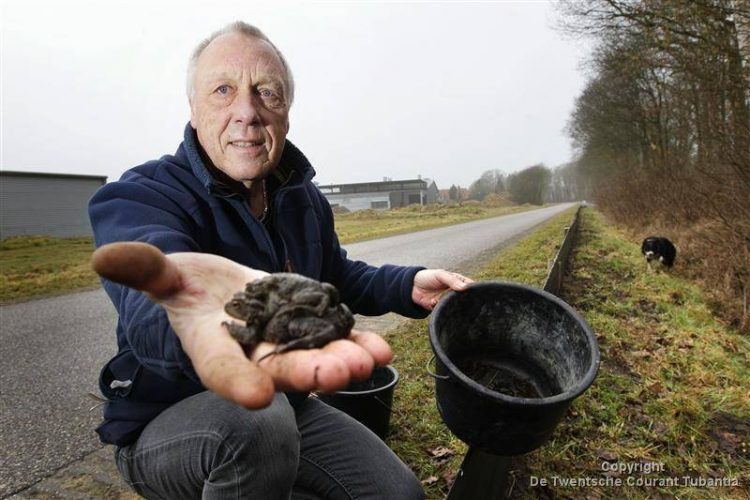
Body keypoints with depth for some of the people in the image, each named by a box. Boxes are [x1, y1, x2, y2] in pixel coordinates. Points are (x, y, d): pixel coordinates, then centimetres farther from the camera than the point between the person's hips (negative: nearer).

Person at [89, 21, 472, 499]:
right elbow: (150, 300, -42)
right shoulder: (137, 197, -21)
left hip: (284, 406, 6)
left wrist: (409, 285, -7)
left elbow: (339, 275, 12)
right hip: (162, 424, -5)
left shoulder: (306, 199, 0)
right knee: (258, 422, -39)